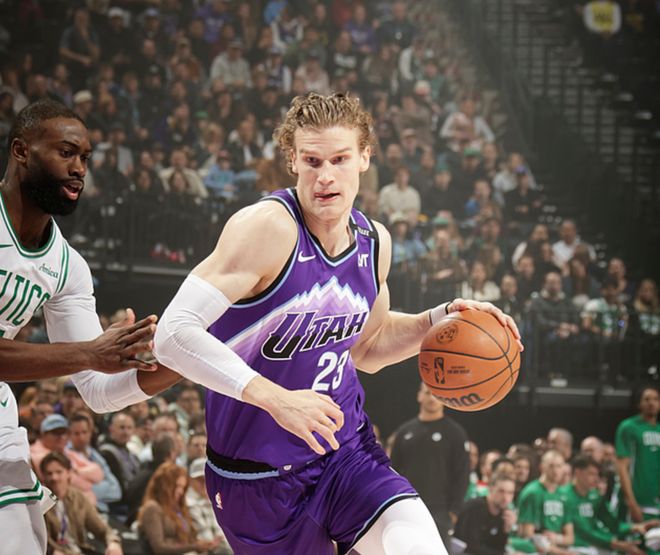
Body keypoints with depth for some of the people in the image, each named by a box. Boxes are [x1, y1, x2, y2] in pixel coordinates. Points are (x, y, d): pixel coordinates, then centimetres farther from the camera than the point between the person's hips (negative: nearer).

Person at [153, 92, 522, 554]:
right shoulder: (267, 228, -20)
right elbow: (174, 334, -28)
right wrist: (275, 398, -36)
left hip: (347, 449, 4)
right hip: (260, 476, -4)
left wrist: (442, 319, 6)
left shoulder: (373, 242, 3)